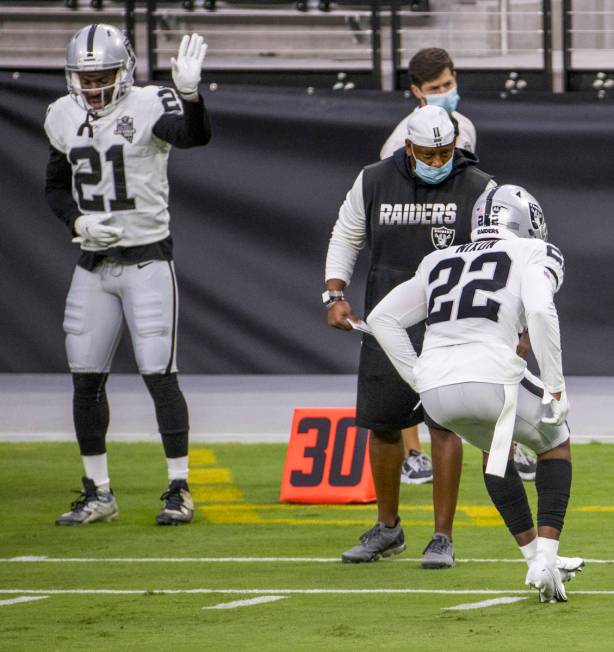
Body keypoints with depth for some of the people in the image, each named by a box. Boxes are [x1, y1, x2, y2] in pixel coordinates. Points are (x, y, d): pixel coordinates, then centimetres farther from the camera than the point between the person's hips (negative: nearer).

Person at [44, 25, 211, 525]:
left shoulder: (148, 108, -12)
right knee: (86, 378, 6)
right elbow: (55, 187, 16)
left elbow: (196, 136, -31)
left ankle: (180, 489, 2)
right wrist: (78, 222, -4)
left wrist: (190, 92, -50)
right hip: (93, 264, 5)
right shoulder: (65, 118, 5)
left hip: (147, 259, -5)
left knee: (159, 374, -7)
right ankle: (98, 493, 17)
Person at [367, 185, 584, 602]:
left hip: (436, 391, 5)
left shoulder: (441, 263, 25)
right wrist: (555, 387, -6)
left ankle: (539, 559, 36)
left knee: (496, 448, 35)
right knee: (555, 443, 23)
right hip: (490, 378, -5)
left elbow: (382, 318, 22)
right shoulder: (533, 254, 10)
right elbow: (540, 310, -10)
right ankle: (545, 560, 9)